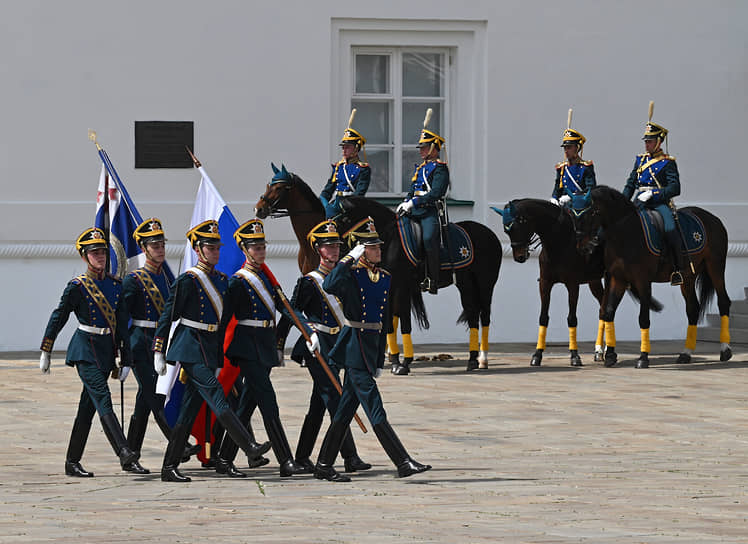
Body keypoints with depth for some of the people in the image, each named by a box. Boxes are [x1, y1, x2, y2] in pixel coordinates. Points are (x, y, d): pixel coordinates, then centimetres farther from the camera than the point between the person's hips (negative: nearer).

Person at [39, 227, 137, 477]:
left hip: (107, 350, 6)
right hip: (85, 350, -6)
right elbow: (57, 318, 0)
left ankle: (73, 462, 13)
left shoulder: (116, 285, 9)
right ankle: (123, 452, -30)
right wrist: (46, 352, 3)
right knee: (102, 398, -18)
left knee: (88, 407, 8)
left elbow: (122, 324, 11)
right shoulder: (77, 286, -6)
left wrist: (125, 360, 9)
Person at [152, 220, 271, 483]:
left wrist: (219, 359, 21)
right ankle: (249, 447, -21)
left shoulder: (222, 280, 14)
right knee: (217, 399, -14)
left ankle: (169, 468, 7)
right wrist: (158, 353, -9)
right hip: (191, 349, -8)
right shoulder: (188, 281, -8)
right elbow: (168, 316, -7)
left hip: (210, 350, 8)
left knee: (189, 410, 6)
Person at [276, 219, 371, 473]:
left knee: (318, 405, 11)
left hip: (337, 347, 7)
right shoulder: (309, 282, -7)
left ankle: (302, 456, 18)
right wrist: (278, 347, -3)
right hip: (317, 348, -7)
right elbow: (289, 315, -4)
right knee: (336, 401, -13)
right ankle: (350, 457, -16)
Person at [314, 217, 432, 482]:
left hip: (372, 343, 8)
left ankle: (324, 466, 15)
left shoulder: (384, 278, 14)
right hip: (355, 347, -8)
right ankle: (404, 462, -11)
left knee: (346, 408, 10)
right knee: (374, 408, -8)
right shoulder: (350, 274, -8)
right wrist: (351, 259, -24)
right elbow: (329, 286, -31)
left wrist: (380, 360, 19)